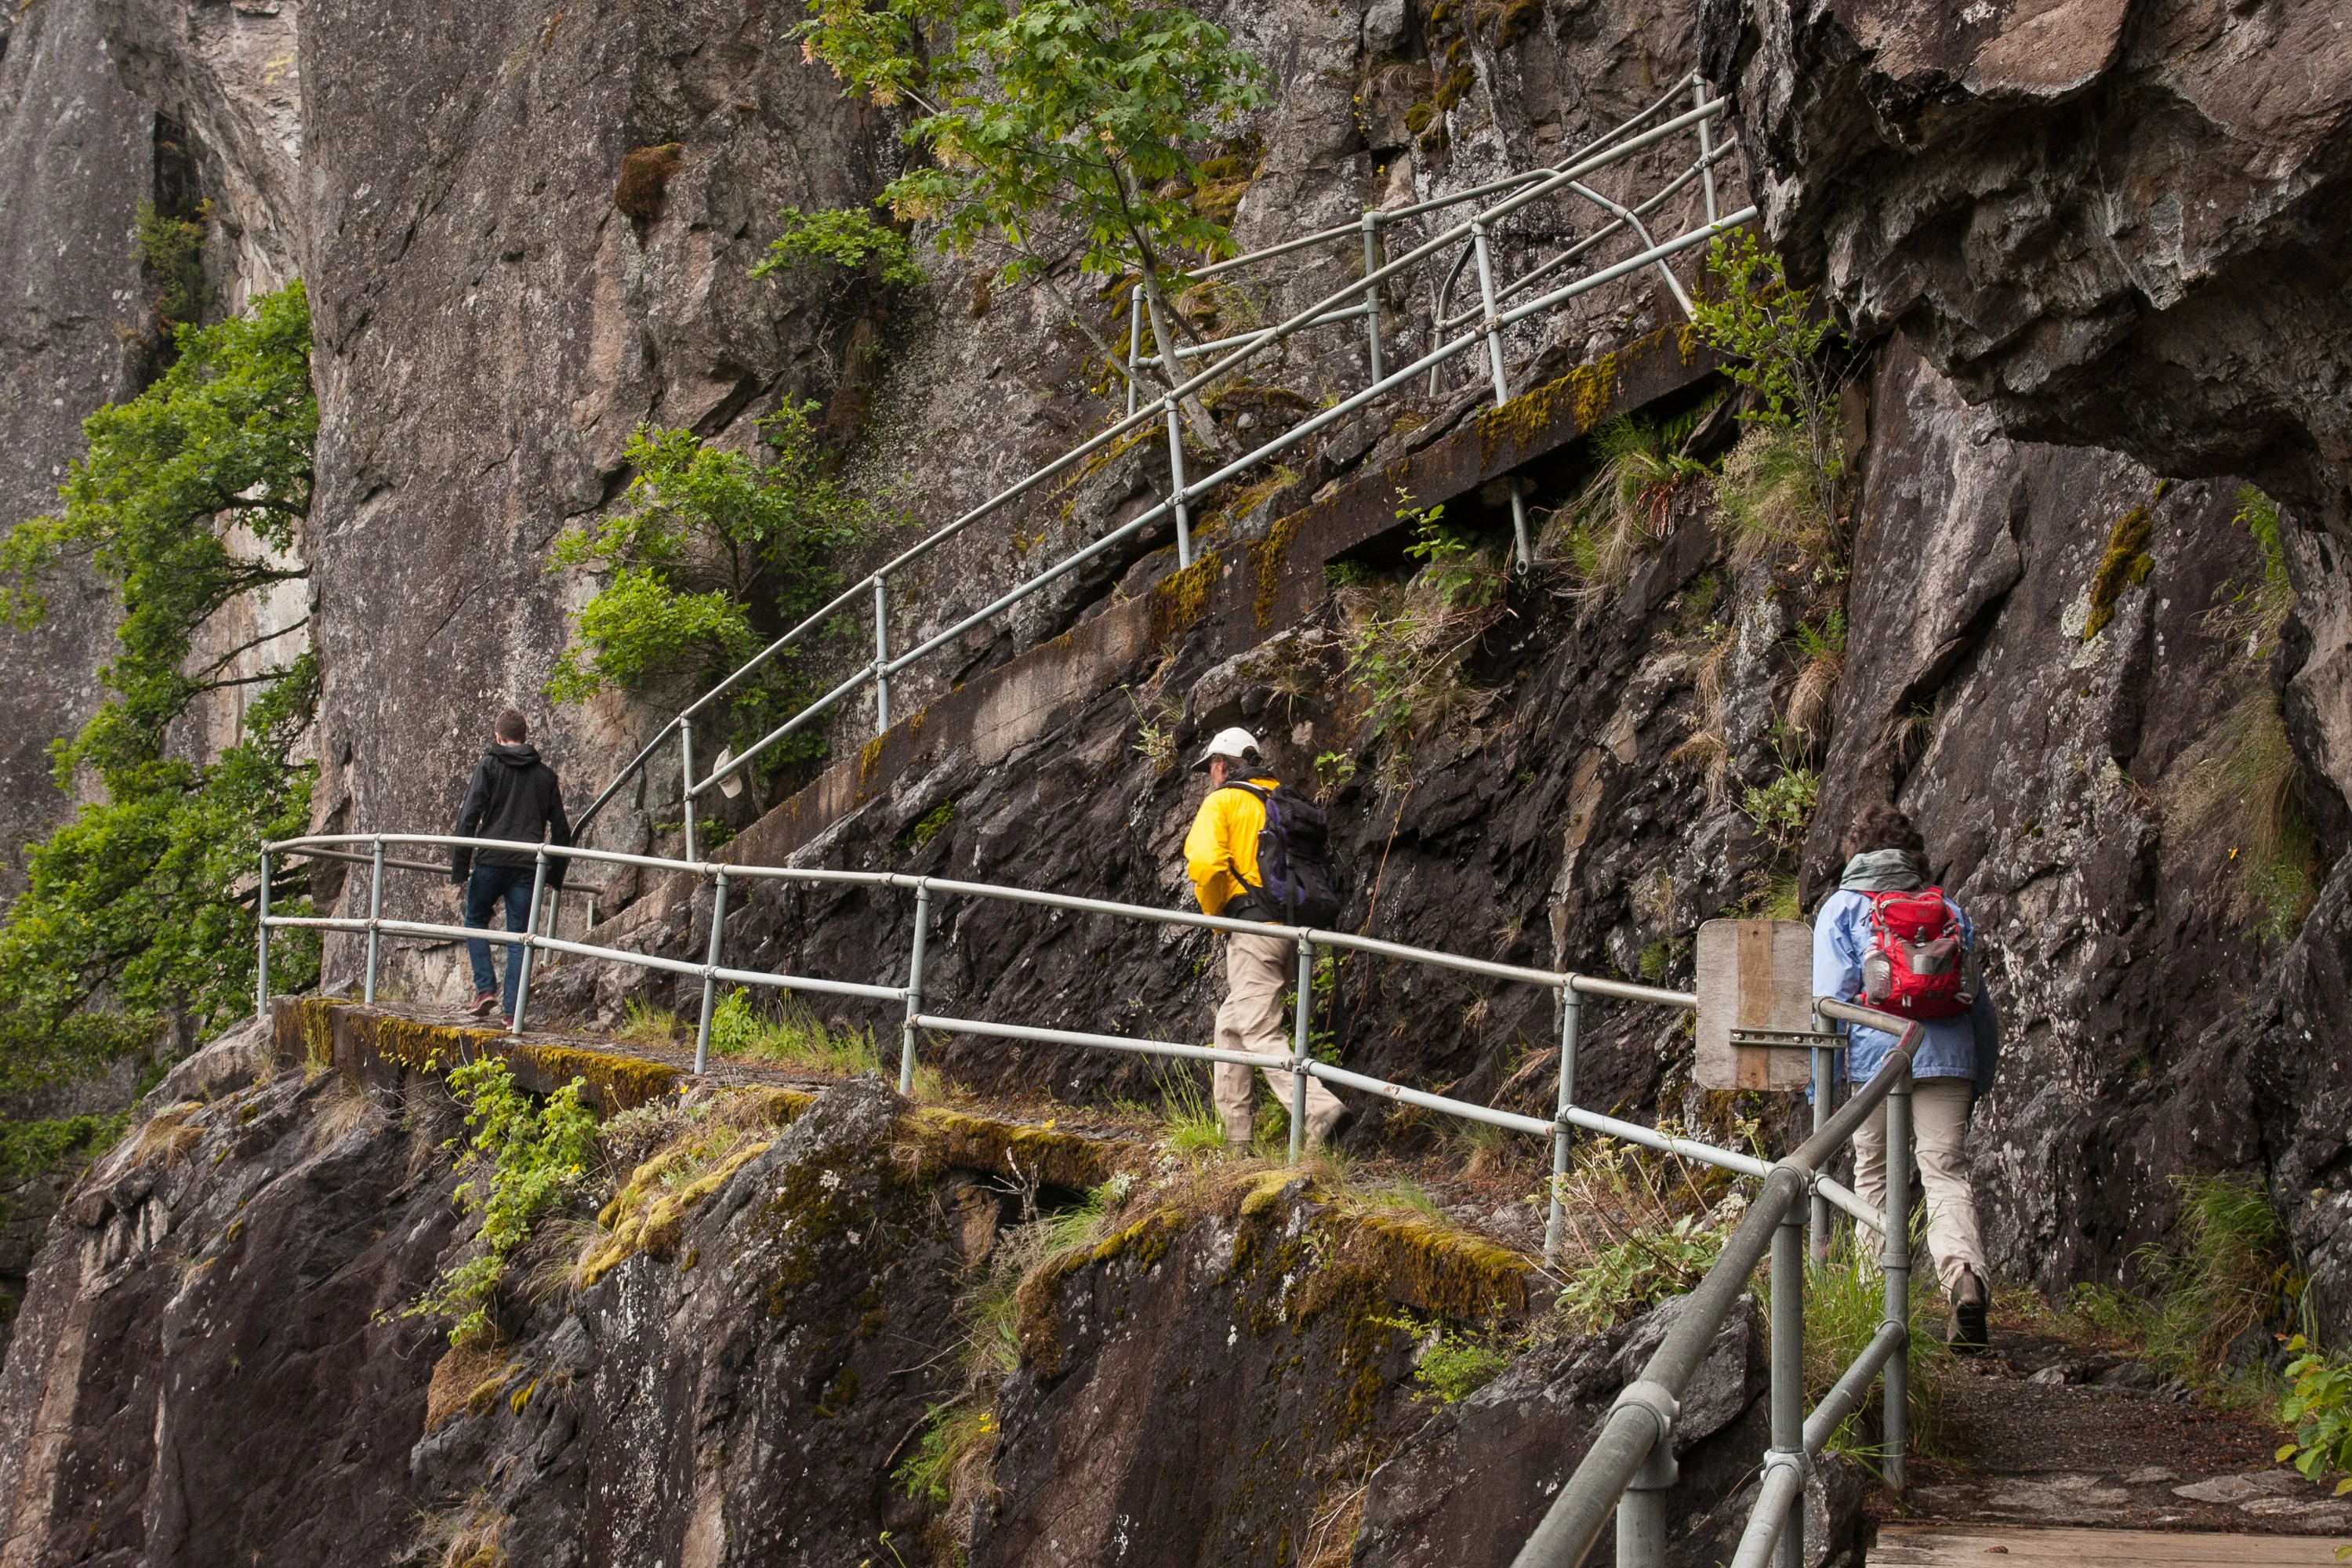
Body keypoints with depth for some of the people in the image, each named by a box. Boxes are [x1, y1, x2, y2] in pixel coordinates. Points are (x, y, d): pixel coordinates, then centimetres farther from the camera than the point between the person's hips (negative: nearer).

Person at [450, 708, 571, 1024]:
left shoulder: (489, 765, 3)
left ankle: (485, 987, 4)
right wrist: (555, 876, 24)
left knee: (475, 918, 19)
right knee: (519, 935, 7)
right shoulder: (545, 774, 14)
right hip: (528, 866, 2)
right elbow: (561, 829, 17)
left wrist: (460, 871, -3)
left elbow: (469, 817, -5)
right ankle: (511, 1010, 2)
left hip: (491, 860, -2)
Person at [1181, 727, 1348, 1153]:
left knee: (1261, 1035, -11)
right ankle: (1234, 1135, 19)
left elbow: (1204, 863, -17)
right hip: (1292, 930, 8)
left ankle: (1322, 1112, -28)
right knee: (1231, 1026, 18)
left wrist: (1214, 914, -2)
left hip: (1254, 929, -8)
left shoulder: (1222, 802, -1)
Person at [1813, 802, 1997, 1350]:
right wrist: (1981, 1077, 27)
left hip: (1874, 1056, -2)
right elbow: (1980, 1002, 19)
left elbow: (1831, 999, -1)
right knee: (1946, 1175, -5)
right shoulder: (1950, 910, 17)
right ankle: (1966, 1274, -29)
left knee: (1873, 1178, 11)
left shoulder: (1841, 907, 8)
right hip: (1946, 1057, 2)